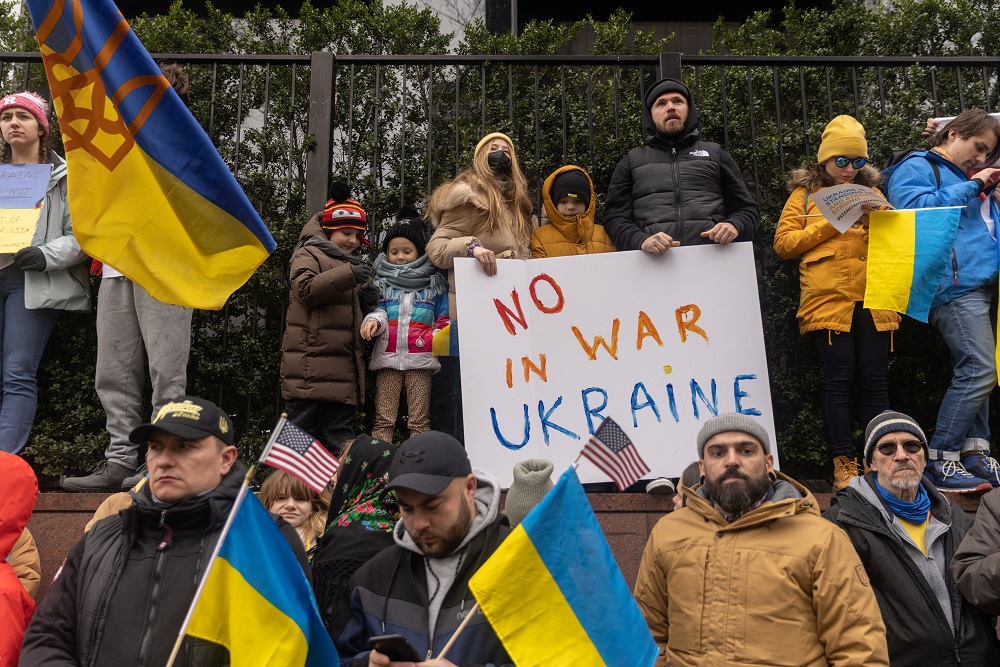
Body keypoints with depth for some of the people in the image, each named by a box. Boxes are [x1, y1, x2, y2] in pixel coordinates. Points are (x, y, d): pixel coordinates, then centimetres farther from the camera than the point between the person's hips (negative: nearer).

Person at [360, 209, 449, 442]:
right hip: (387, 357, 1)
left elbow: (444, 319, 9)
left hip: (421, 358, -1)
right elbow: (375, 309, 12)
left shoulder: (434, 282, 10)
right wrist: (373, 320, -11)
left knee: (419, 422, -1)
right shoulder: (381, 280, 14)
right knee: (383, 420, -1)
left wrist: (435, 339, -9)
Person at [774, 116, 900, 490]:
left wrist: (875, 223, -1)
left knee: (874, 378, 1)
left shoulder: (871, 191, 22)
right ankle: (843, 464, -1)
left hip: (873, 299, 3)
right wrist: (831, 223, -6)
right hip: (828, 300, -3)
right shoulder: (805, 193, 13)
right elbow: (783, 243, 2)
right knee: (839, 379, -5)